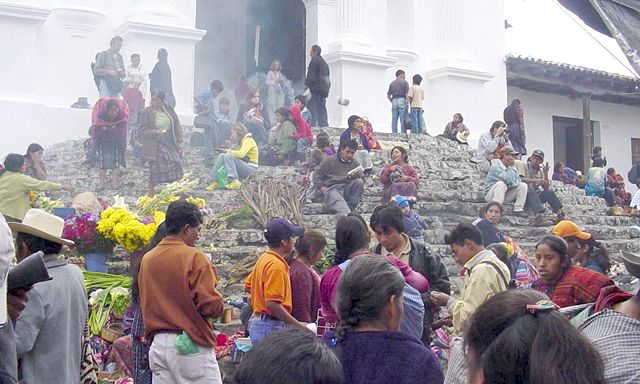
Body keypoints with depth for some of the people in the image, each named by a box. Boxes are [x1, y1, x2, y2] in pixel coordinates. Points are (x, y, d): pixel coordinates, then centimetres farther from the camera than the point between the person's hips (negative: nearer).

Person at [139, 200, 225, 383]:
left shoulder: (147, 259, 8)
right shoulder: (194, 257, -12)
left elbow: (145, 304, 15)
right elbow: (212, 306, -16)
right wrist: (219, 302, 4)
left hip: (158, 344, 7)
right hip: (191, 346, -7)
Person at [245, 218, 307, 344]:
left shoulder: (264, 259, 12)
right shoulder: (276, 265, -18)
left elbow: (248, 286, 24)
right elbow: (272, 304, -25)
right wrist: (298, 325, -20)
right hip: (270, 327, -10)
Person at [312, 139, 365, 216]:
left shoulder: (355, 164, 21)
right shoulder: (330, 161, 14)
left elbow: (362, 181, 12)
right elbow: (316, 175, 12)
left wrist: (356, 176, -11)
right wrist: (322, 188, -3)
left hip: (347, 189, 4)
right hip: (332, 189, -4)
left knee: (359, 182, -28)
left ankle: (351, 206, -24)